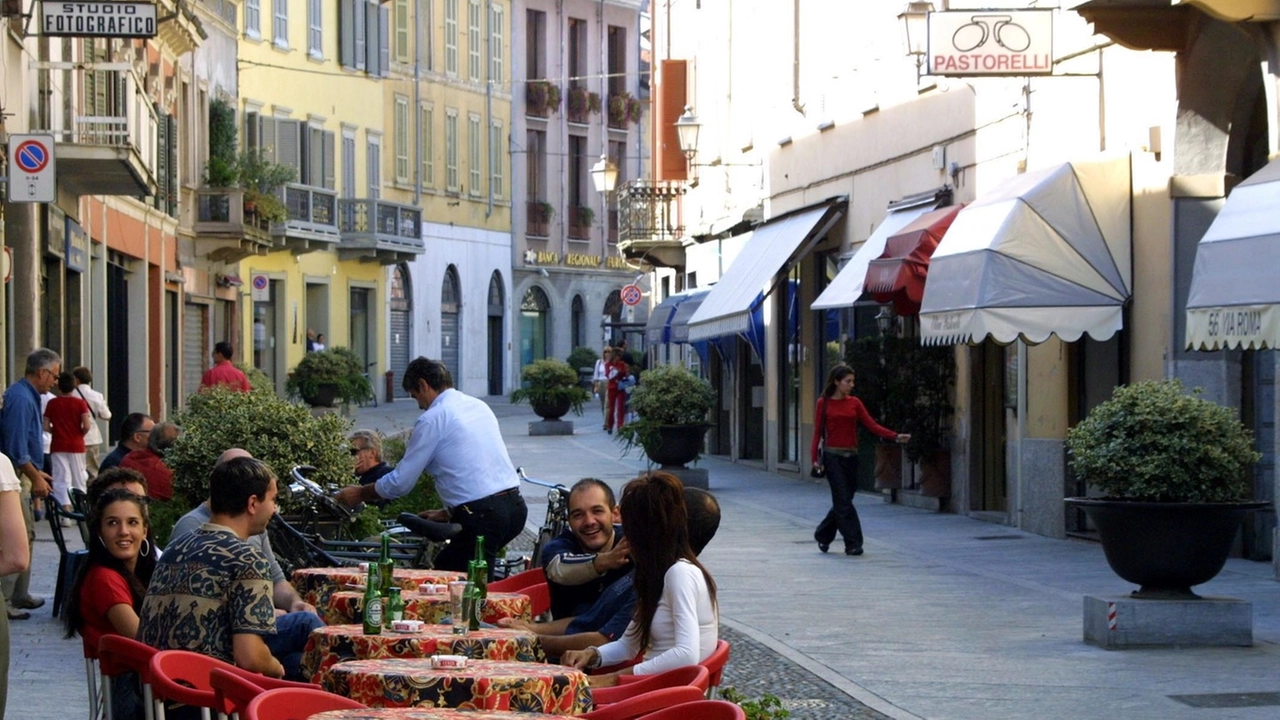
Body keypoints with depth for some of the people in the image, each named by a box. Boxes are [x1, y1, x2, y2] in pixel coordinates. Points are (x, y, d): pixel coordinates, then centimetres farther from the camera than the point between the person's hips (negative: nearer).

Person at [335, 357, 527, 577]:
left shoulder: (433, 418, -5)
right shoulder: (479, 406, 18)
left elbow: (400, 482, -1)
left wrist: (359, 494, 15)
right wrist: (449, 513, 30)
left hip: (483, 516, -8)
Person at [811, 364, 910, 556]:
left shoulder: (854, 403, 8)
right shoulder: (824, 403, -1)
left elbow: (872, 425, 2)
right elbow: (817, 432, -2)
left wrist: (896, 436, -10)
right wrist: (814, 458, -11)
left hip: (851, 457, 4)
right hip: (833, 456, -4)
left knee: (842, 502, 9)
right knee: (844, 501, -9)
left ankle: (823, 535, 27)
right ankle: (853, 543, -7)